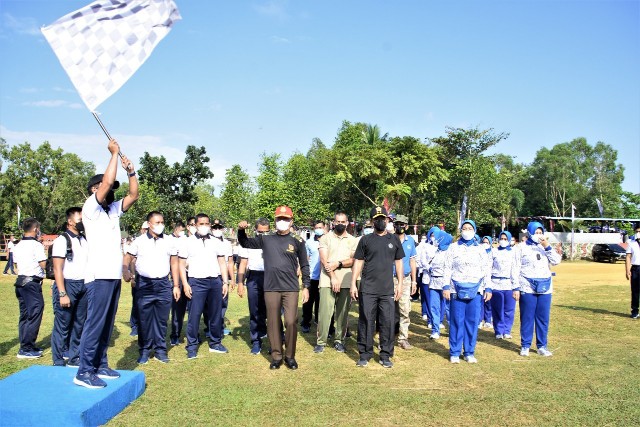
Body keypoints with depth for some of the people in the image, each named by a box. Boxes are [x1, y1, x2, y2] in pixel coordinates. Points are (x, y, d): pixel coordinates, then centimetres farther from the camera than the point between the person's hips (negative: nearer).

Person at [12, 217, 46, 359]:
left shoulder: (17, 246, 12)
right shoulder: (36, 245, -12)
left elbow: (16, 263, 15)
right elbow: (44, 265, -14)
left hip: (21, 281, 9)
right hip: (33, 282, -9)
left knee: (24, 315, 13)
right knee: (34, 315, -4)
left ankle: (25, 346, 19)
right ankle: (26, 349, -4)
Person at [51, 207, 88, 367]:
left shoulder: (85, 240, 10)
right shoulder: (62, 240, -8)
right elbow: (57, 269, -11)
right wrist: (62, 294, -16)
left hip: (83, 286, 6)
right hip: (67, 285, -6)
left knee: (79, 324, 13)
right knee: (62, 325, 3)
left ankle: (74, 358, 26)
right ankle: (58, 362, 15)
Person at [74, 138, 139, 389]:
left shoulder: (113, 210, 18)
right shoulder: (91, 208, -4)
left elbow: (133, 194, 17)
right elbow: (107, 181, -17)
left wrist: (130, 171, 7)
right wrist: (114, 153, -8)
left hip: (114, 276, 8)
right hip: (99, 277, -8)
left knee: (107, 325, 10)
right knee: (95, 324, -7)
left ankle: (100, 365, 18)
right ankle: (84, 372, -1)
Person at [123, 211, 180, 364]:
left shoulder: (169, 241, 6)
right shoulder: (139, 241, 2)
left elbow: (174, 264, 9)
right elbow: (127, 259, 6)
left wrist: (176, 285, 6)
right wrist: (125, 271, -15)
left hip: (163, 284, 1)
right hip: (144, 284, -1)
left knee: (161, 320, 6)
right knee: (144, 320, 4)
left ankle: (160, 350, 17)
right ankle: (144, 350, 16)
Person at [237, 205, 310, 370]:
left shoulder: (297, 241, 2)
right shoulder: (266, 239, 6)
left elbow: (304, 265, 5)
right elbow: (245, 243, 15)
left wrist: (306, 287, 1)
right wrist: (241, 230, -6)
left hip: (291, 288, -2)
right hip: (271, 288, 2)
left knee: (291, 322, -5)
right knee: (273, 323, 7)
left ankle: (290, 356, 12)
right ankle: (276, 356, 20)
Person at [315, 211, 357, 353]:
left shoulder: (352, 240, 11)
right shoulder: (325, 238, 6)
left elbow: (354, 260, 0)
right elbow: (324, 260, -4)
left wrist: (338, 264, -14)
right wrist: (333, 277, -13)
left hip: (346, 282, 2)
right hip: (327, 281, -2)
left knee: (343, 313, 5)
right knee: (324, 312, -5)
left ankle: (339, 340, 17)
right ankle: (321, 341, 4)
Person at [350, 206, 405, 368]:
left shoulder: (394, 239, 9)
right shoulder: (365, 240, 3)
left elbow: (398, 262, 13)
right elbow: (358, 262, 4)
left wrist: (400, 283, 6)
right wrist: (353, 284, -2)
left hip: (388, 290, 1)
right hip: (367, 289, -1)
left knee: (388, 323, 4)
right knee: (366, 322, 4)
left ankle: (385, 355, 17)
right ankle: (364, 354, 15)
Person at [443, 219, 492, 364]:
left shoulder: (480, 249, 12)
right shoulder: (453, 248, 7)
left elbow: (486, 270, 10)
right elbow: (447, 268, 3)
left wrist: (488, 288, 3)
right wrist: (446, 286, -5)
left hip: (475, 290, 2)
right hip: (457, 290, -1)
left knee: (472, 322, 2)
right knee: (456, 321, -1)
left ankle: (469, 352, 13)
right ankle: (454, 352, 8)